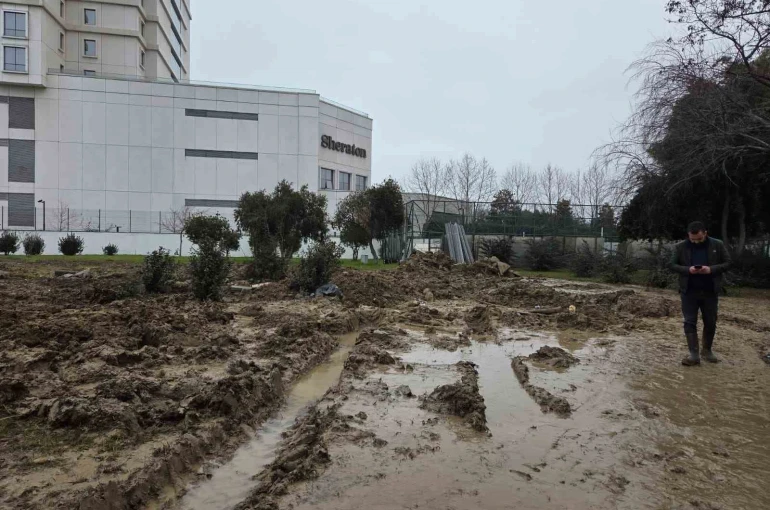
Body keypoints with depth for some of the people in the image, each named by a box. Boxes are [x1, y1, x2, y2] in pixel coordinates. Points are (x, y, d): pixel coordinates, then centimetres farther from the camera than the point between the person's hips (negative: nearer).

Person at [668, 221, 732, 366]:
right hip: (689, 291, -1)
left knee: (710, 322, 10)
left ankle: (707, 350, 29)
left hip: (710, 291, 1)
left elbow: (727, 263, 1)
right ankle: (694, 355, 1)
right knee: (690, 322, -2)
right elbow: (671, 265, -1)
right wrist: (688, 269, -19)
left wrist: (711, 269, -17)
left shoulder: (718, 245, -1)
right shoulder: (681, 247, -2)